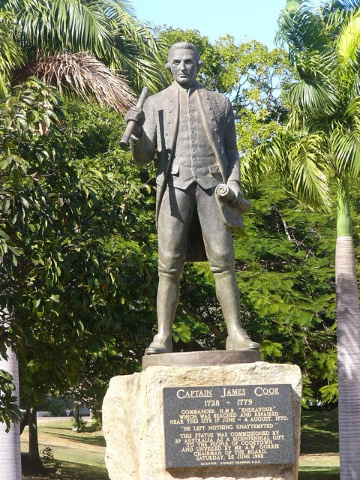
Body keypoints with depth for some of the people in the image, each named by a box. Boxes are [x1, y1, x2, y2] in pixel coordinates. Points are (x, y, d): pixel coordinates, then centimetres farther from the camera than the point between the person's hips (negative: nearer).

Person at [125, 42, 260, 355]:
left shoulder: (219, 102, 19)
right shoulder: (155, 103, 16)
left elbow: (231, 150, 19)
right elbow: (144, 156, 10)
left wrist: (234, 181, 1)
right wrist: (136, 130, -11)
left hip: (212, 185, 0)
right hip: (175, 185, 0)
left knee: (223, 261, -8)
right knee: (170, 265, -8)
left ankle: (236, 334, -9)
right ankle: (163, 337, -10)